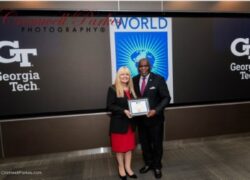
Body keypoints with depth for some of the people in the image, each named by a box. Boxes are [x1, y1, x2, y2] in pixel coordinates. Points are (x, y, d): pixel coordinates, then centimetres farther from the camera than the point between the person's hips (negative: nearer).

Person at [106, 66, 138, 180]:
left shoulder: (131, 89, 8)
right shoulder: (113, 89, -9)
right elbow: (109, 106, -14)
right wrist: (123, 111, -24)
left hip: (130, 123, 6)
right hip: (118, 123, -5)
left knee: (129, 145, 13)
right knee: (119, 146, 10)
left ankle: (128, 167, 28)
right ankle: (121, 168, 27)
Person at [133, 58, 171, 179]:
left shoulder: (158, 79, -9)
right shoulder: (134, 80, 2)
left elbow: (166, 98, -11)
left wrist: (156, 110, -23)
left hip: (155, 117, -3)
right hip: (140, 118, 3)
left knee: (157, 143, 13)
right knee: (144, 143, 17)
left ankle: (157, 166, 35)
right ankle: (148, 163, 39)